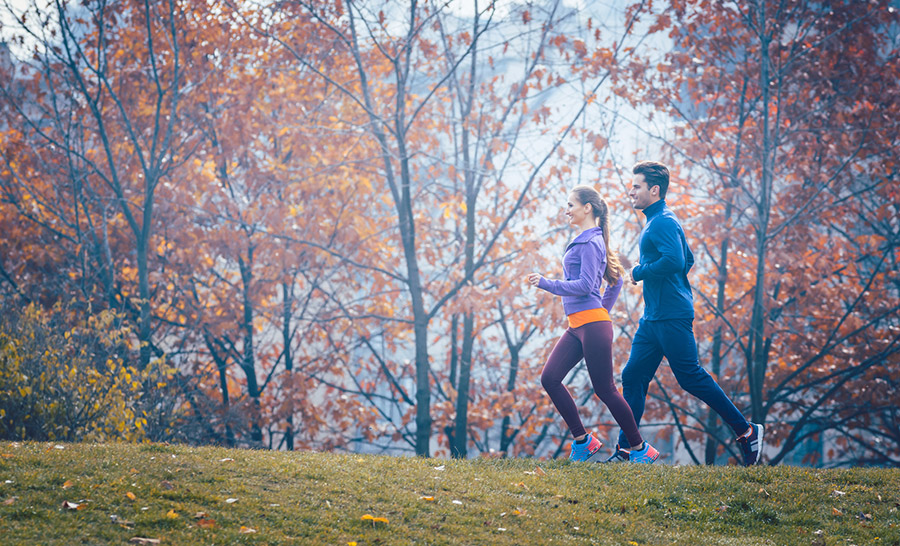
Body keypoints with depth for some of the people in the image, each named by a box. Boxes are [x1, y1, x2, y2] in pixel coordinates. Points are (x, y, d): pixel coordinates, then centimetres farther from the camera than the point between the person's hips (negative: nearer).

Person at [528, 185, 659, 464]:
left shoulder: (590, 242, -11)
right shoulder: (586, 240, 18)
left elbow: (585, 285, -20)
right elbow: (616, 280, 26)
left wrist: (546, 284, -20)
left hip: (593, 325, -10)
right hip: (577, 326, 10)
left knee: (605, 389, -4)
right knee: (550, 379, 0)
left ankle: (640, 449, 7)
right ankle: (583, 440, 4)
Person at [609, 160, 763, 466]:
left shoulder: (663, 223, -13)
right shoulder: (657, 222, 20)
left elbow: (674, 261, -28)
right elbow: (688, 260, 28)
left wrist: (638, 273, -15)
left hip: (672, 317, -10)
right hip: (653, 317, 10)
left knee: (691, 377, -7)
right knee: (633, 376, 6)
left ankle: (746, 431, 2)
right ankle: (625, 449, 6)